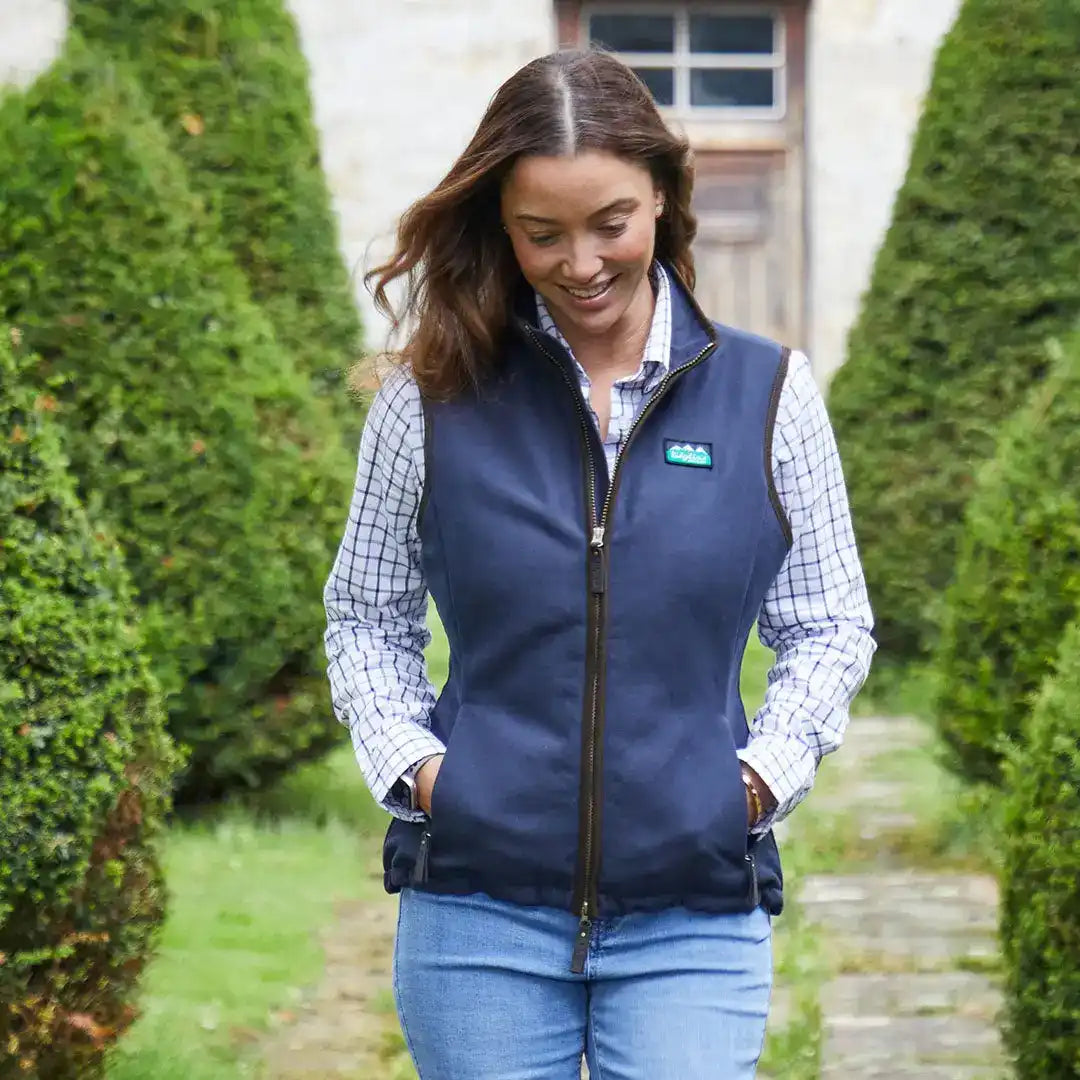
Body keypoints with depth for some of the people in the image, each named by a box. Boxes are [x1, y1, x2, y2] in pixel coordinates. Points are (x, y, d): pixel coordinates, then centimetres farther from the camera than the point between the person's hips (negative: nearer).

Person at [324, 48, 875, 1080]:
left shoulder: (768, 394, 3)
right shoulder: (431, 400, 2)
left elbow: (828, 627, 12)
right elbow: (364, 618, 12)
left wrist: (764, 770, -2)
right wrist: (413, 764, -2)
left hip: (695, 917, 0)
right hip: (479, 904, 0)